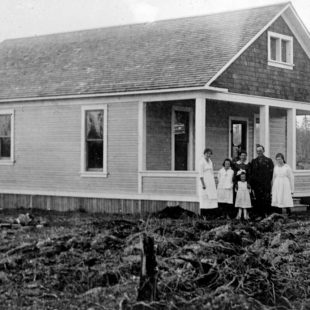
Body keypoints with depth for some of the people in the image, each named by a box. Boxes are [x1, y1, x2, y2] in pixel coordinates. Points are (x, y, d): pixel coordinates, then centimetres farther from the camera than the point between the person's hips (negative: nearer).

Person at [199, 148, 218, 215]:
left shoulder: (210, 161, 14)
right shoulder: (202, 162, -10)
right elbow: (200, 174, -13)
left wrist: (213, 183, 14)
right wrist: (203, 184, -18)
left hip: (211, 182, 8)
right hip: (204, 181, -8)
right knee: (204, 197, -7)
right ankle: (202, 215, -4)